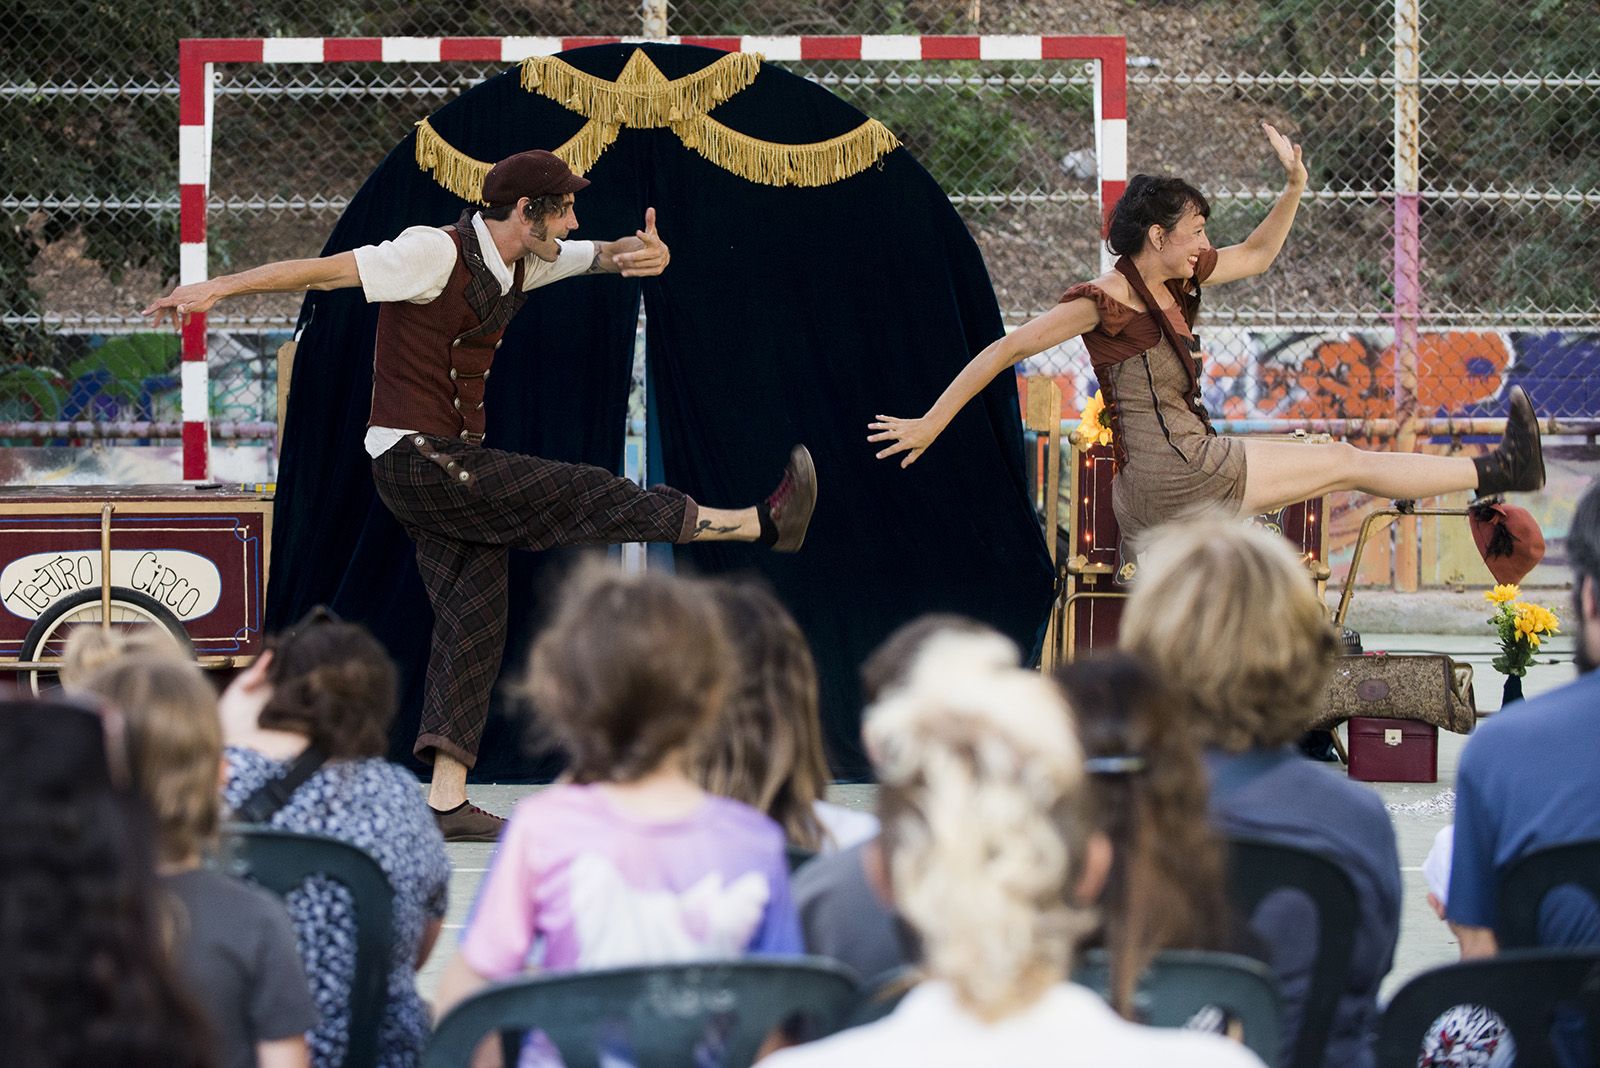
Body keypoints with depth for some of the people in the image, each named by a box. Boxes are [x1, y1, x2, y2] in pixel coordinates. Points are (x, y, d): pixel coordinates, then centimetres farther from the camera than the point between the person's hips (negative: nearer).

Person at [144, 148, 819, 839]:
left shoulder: (525, 262, 9)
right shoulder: (438, 253, -16)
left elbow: (608, 256, 12)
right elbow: (321, 270, -17)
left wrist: (650, 254, -13)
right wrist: (215, 289, -22)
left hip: (453, 465, 9)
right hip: (416, 461, -9)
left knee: (475, 620, 3)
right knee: (590, 496, -8)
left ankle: (448, 802, 0)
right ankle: (763, 524, 1)